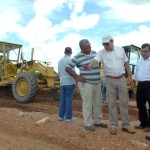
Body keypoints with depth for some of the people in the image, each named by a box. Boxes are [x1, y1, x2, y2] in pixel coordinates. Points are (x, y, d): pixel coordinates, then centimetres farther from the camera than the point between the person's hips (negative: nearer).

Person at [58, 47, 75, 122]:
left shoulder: (60, 61, 11)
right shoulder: (71, 60, -10)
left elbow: (59, 73, 15)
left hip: (62, 83, 6)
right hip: (70, 83, -6)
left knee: (63, 99, 11)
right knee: (69, 100, -2)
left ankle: (61, 116, 15)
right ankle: (68, 117, 4)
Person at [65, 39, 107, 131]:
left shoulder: (94, 53, 10)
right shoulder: (77, 57, -8)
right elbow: (68, 68, -7)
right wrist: (77, 77, -14)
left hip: (97, 83, 6)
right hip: (86, 84, -6)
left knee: (98, 103, 14)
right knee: (88, 104, -1)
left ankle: (98, 121, 30)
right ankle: (88, 124, 13)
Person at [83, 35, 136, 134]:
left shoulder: (120, 49, 5)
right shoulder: (101, 52, -3)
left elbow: (126, 63, 12)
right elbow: (95, 60, -22)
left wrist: (130, 76, 8)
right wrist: (89, 66, -44)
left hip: (121, 79, 2)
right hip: (110, 80, -1)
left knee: (124, 102, 6)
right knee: (112, 103, 5)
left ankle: (126, 125, 19)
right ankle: (113, 125, 17)